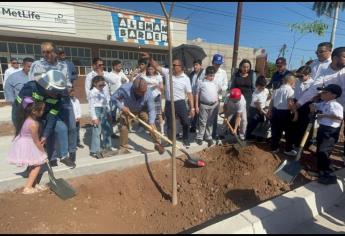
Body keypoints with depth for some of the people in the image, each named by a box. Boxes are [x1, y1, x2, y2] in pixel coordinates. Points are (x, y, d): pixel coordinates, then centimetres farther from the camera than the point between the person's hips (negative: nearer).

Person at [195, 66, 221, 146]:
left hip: (213, 105, 3)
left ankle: (208, 137, 23)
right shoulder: (201, 82, -4)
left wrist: (217, 105, 13)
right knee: (202, 122, 3)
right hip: (204, 105, -3)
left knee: (210, 122, 12)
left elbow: (217, 93, 16)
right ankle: (199, 137, 15)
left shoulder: (216, 83, 6)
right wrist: (196, 106, -5)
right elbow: (197, 94, -3)